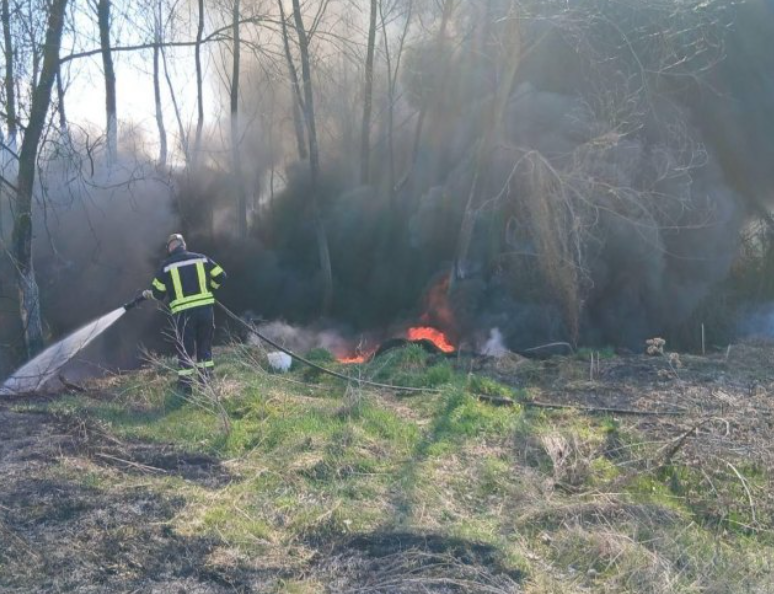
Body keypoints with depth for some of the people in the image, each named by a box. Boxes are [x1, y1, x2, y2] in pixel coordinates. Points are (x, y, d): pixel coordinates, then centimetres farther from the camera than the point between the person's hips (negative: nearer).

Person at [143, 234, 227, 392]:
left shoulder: (166, 265, 4)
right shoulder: (201, 258, 8)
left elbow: (158, 293, 6)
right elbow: (221, 277, 9)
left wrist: (148, 294, 28)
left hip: (183, 312, -2)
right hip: (206, 308, 2)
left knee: (185, 349, 6)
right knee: (204, 347, 15)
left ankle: (185, 385, 5)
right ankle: (207, 381, 18)